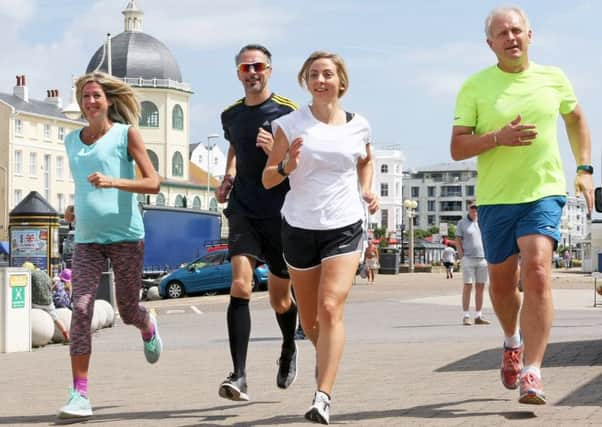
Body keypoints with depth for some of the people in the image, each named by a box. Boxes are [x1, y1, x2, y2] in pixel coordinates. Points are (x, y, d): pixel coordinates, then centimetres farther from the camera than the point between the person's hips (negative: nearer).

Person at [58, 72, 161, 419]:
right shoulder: (72, 141, 13)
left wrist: (113, 182, -23)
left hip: (126, 236, -3)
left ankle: (149, 328, 49)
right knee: (81, 308, -13)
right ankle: (80, 395, -13)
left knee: (127, 310, 9)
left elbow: (153, 183, -9)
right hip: (87, 239, 3)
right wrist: (77, 208, 10)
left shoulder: (126, 134, -2)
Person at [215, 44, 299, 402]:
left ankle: (289, 350, 44)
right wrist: (228, 177, 12)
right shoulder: (231, 115, 9)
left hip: (280, 214, -2)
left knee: (280, 300, 11)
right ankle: (239, 377, -23)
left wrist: (276, 152, -22)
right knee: (240, 285, -19)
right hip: (243, 211, 2)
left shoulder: (287, 111, -4)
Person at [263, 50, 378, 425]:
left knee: (330, 309, -17)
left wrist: (367, 191, 7)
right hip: (300, 228, 1)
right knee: (309, 320, 11)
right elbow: (268, 179, 0)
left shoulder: (358, 126, 3)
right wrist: (287, 166, -21)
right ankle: (325, 356, 45)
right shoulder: (291, 124, -2)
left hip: (344, 228, -1)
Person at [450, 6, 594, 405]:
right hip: (495, 197, 1)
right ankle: (513, 341, 45)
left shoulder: (553, 78, 4)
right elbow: (457, 148, -5)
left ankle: (532, 373, -18)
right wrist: (498, 137, -21)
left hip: (544, 193, -1)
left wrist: (584, 168, 13)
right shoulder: (475, 87, -2)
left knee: (537, 274, -19)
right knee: (501, 283, 13)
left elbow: (576, 118, 22)